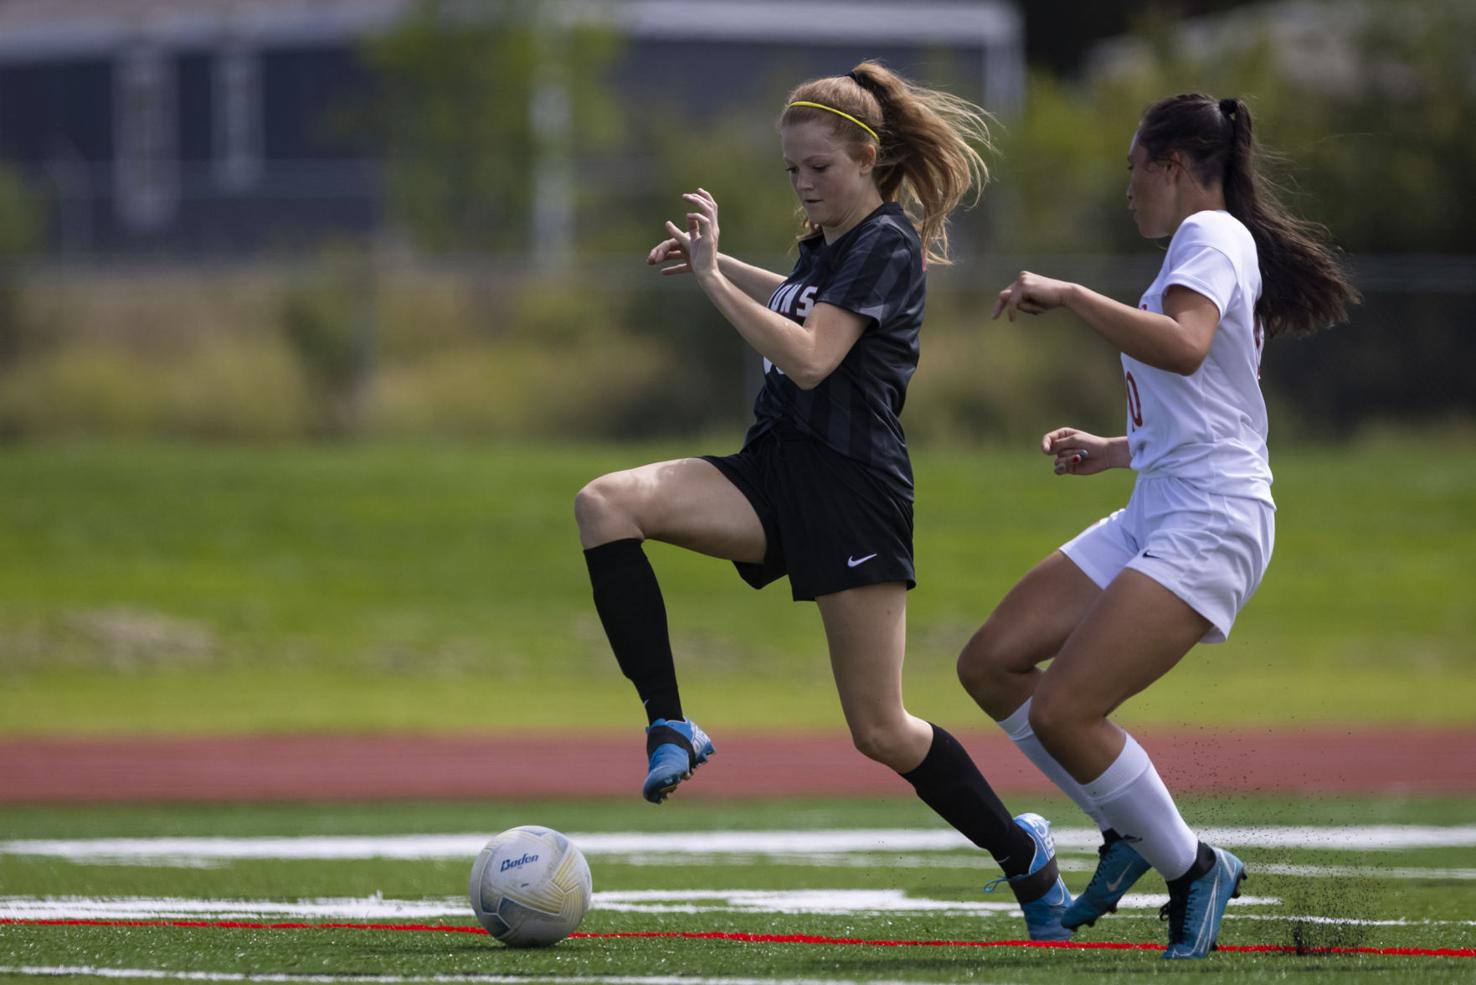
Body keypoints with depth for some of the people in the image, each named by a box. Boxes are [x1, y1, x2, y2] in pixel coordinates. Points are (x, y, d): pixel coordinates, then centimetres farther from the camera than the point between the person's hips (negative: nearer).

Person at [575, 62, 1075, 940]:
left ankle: (1026, 856, 17)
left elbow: (808, 359, -22)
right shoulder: (828, 240, 16)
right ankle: (670, 728, -19)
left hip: (849, 487, -8)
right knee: (605, 504, -19)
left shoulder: (887, 244, -10)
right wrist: (717, 261, 30)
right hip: (774, 470, 8)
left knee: (880, 730, -5)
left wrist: (709, 277, -21)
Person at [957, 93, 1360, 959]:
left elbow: (1184, 345, -29)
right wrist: (1111, 451, 28)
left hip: (1209, 525, -10)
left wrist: (1068, 295, -23)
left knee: (1061, 713, -19)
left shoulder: (1212, 232, -7)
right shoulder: (1206, 246, 23)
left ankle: (1193, 869, -1)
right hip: (1154, 513, 10)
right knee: (990, 664, 3)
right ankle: (1131, 834, 11)